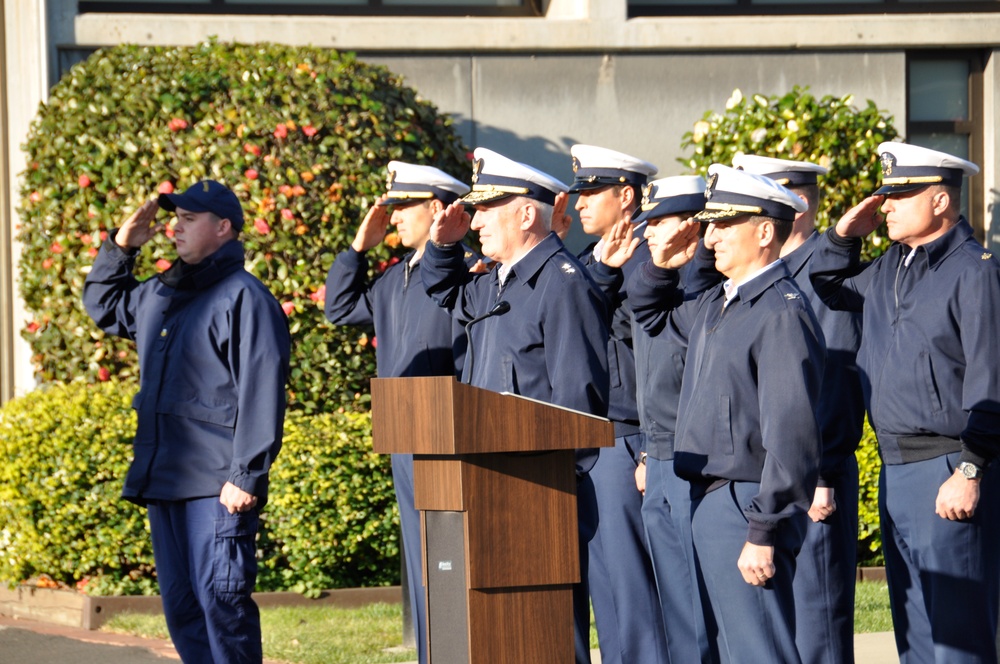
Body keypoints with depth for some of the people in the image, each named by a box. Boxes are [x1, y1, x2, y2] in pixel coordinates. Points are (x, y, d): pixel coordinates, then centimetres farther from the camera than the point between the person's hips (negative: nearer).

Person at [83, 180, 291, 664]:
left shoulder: (244, 298, -8)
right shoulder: (158, 296, 17)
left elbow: (261, 393, -14)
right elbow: (103, 305, 37)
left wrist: (246, 477, -19)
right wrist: (119, 249, 20)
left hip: (217, 489, -9)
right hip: (163, 480, 9)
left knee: (221, 600, -12)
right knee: (181, 605, 9)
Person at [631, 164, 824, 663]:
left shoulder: (782, 313, -15)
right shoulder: (715, 305, 13)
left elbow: (791, 436, -21)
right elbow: (647, 309, 36)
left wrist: (763, 533, -24)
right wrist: (661, 265, 13)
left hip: (747, 507, -10)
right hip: (708, 503, 10)